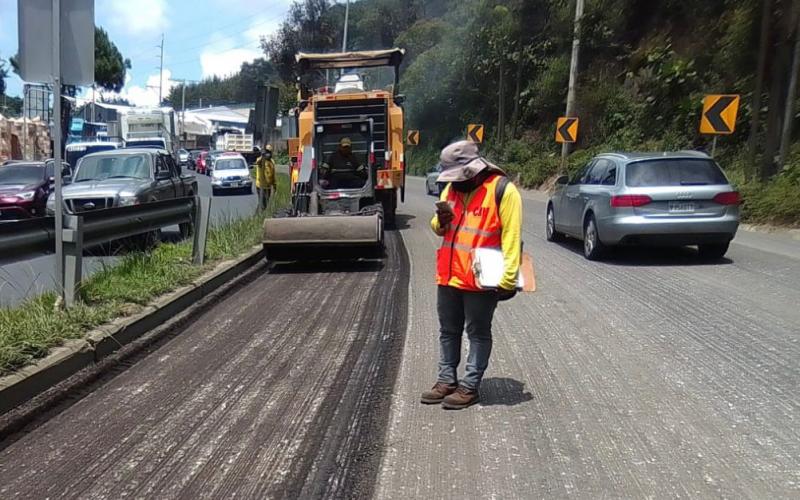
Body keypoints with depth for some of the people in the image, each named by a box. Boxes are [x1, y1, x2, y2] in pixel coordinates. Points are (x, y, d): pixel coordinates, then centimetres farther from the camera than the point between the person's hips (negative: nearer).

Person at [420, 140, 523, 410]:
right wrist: (442, 220, -7)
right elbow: (439, 229, 18)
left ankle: (470, 387, 16)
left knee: (478, 334, 7)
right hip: (449, 276, 7)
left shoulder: (502, 190, -12)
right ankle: (447, 380, 28)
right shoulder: (452, 188, 9)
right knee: (448, 331, 15)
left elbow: (511, 237, -15)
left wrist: (508, 279, -19)